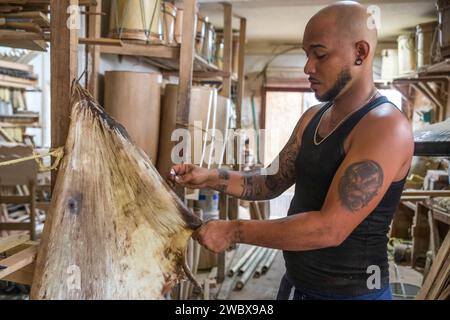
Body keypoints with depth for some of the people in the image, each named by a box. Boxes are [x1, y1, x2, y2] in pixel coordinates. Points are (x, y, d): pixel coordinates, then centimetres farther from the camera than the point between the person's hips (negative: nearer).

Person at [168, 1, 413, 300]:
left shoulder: (385, 128, -22)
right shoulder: (312, 117, 5)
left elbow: (330, 228, -28)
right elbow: (273, 182, 9)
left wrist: (234, 231, -24)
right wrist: (211, 178, -6)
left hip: (350, 291, -7)